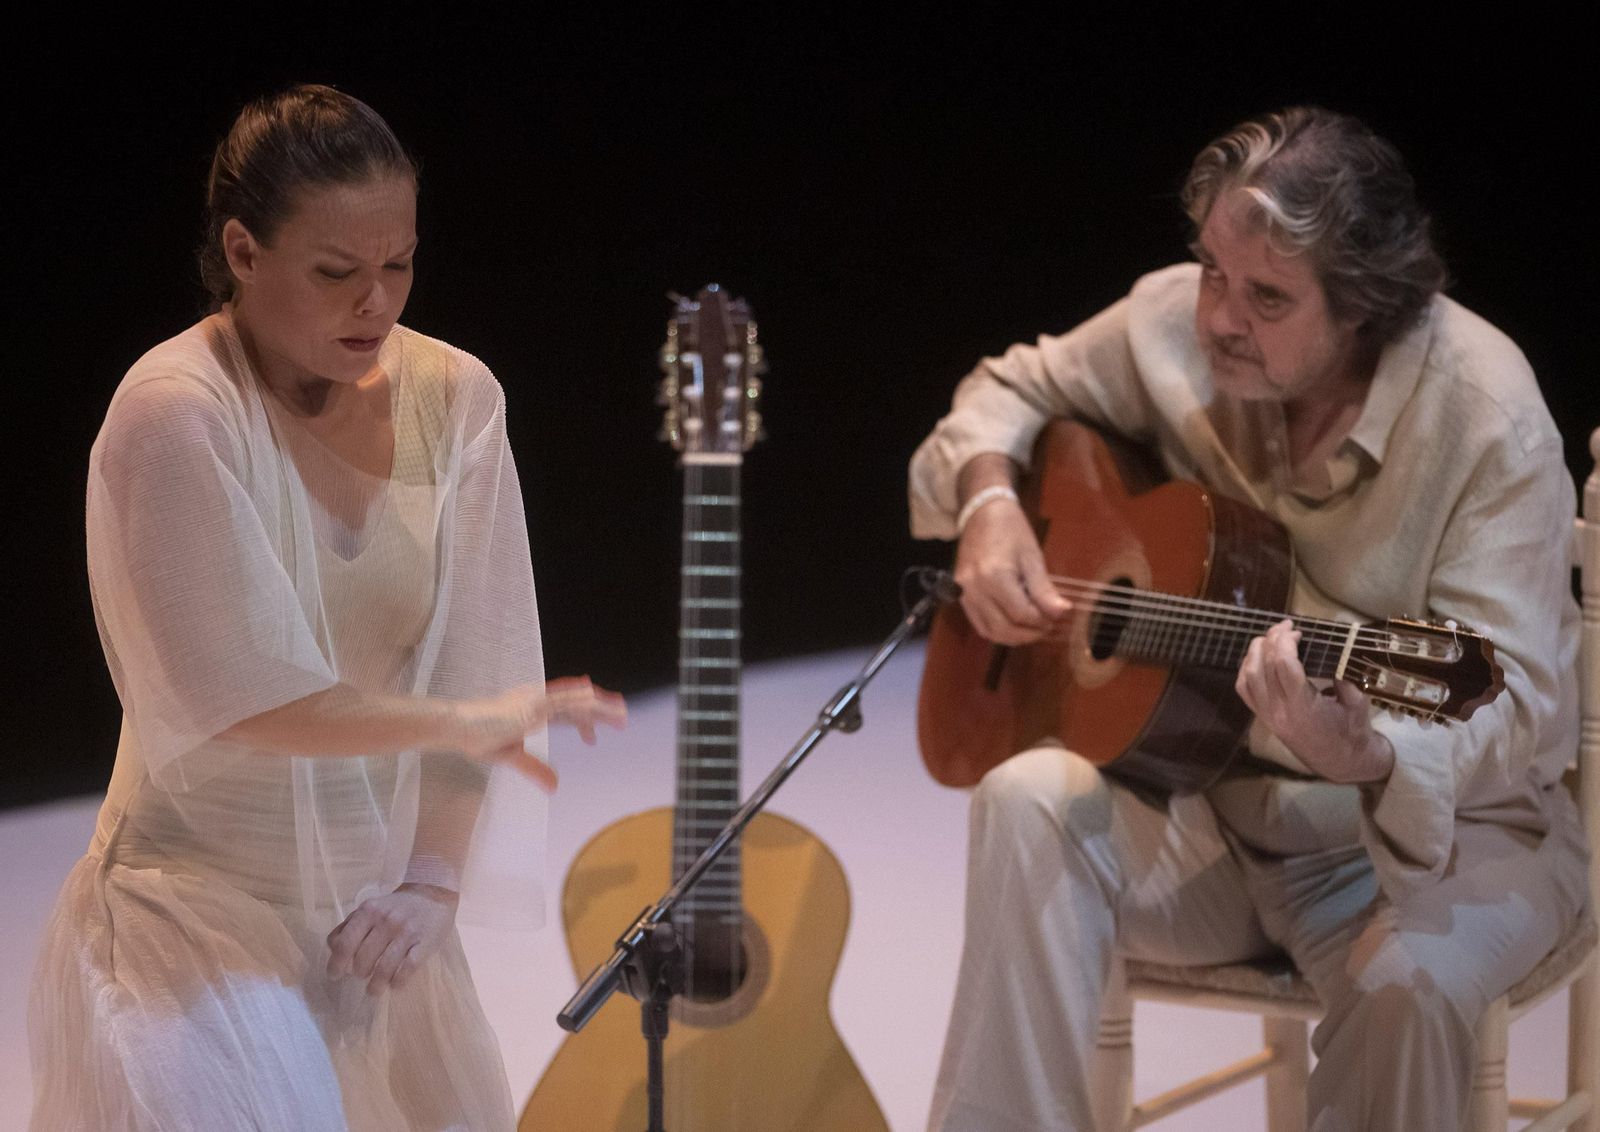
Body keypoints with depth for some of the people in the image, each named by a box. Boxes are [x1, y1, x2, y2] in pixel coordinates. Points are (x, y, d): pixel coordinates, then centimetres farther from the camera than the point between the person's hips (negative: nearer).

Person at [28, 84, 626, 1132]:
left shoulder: (453, 395, 0)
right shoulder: (175, 414, -16)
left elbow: (476, 668, -2)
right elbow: (241, 694, -21)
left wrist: (432, 883, -11)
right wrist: (463, 723, -21)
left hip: (376, 915, 5)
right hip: (208, 909, -5)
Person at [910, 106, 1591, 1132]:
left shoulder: (1486, 420, -21)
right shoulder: (1176, 324, -6)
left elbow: (1517, 702, -25)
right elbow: (1015, 389, 15)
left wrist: (1369, 758, -47)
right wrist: (988, 502, -9)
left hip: (1444, 824, -4)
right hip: (1214, 805, 4)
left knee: (1406, 980, -36)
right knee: (1030, 799, -27)